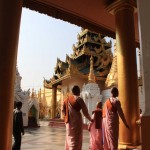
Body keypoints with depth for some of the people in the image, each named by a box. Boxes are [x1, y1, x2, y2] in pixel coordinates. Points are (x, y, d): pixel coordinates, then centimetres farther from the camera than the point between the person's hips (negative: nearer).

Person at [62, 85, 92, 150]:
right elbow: (85, 111, -5)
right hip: (76, 121, -6)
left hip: (68, 122, 6)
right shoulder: (79, 99, -9)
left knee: (69, 138, 17)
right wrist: (90, 119, 9)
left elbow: (63, 110, 14)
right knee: (76, 139, 0)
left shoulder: (66, 99, 8)